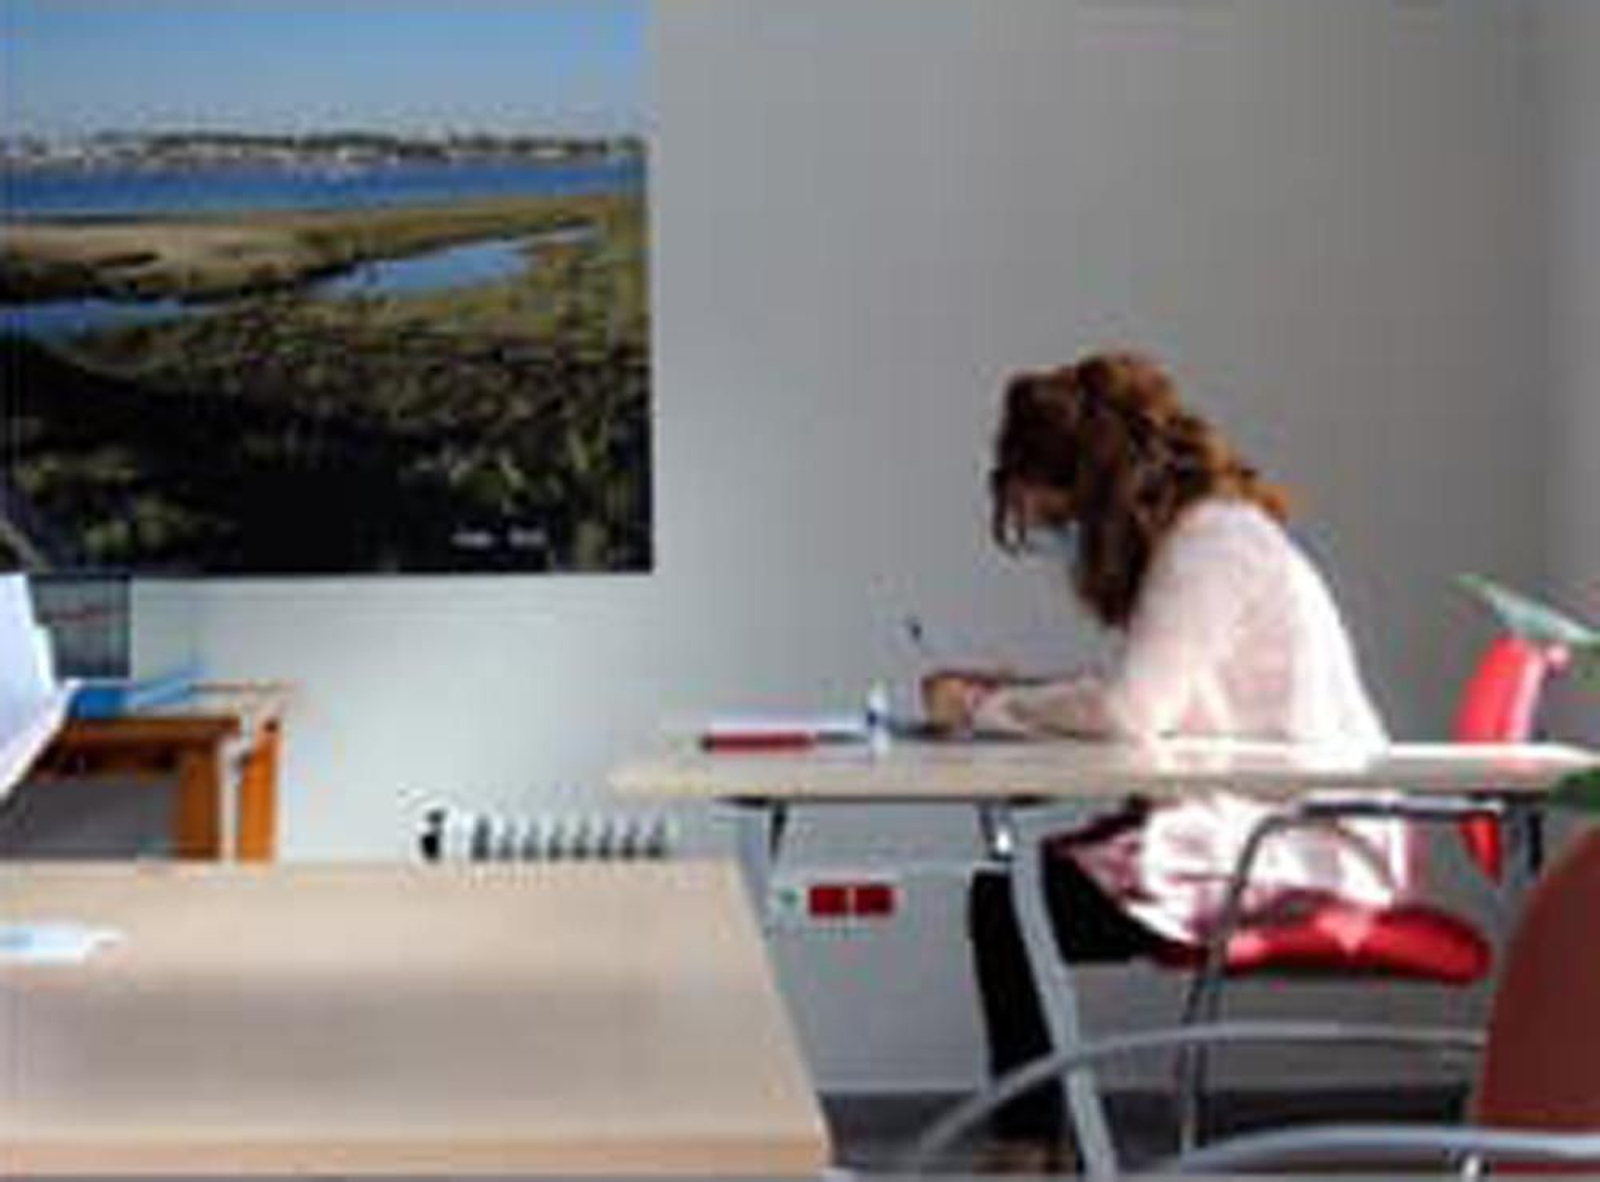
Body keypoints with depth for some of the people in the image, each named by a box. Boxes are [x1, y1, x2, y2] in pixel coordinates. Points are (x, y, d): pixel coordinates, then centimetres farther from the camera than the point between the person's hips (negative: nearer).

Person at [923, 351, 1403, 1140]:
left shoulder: (1211, 542, -16)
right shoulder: (1193, 534, 14)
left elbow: (1131, 711, -27)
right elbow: (1150, 703, 14)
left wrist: (985, 709, -13)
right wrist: (1010, 692, 4)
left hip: (1298, 856, -10)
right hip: (1243, 822, 10)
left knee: (1008, 910, -13)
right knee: (1014, 884, 4)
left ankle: (1027, 1144, 3)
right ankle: (1032, 1142, 10)